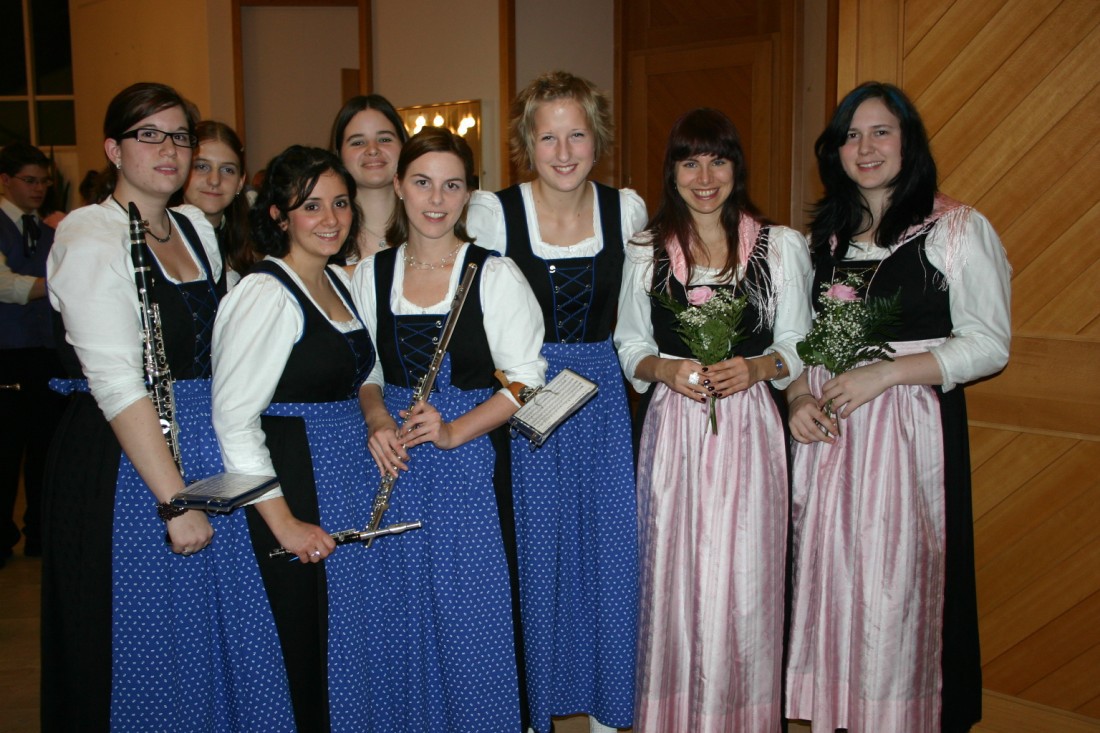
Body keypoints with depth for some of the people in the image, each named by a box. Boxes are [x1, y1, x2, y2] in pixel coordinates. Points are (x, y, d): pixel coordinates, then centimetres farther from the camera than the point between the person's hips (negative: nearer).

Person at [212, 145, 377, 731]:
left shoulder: (339, 281, 10)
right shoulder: (266, 293, -17)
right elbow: (234, 420, -20)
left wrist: (375, 423, 10)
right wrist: (284, 523, -20)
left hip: (349, 479, 9)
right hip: (297, 487, -9)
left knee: (350, 634, 17)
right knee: (309, 645, 2)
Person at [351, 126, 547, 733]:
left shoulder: (496, 275, -7)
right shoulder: (370, 274, 6)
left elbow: (524, 378, -8)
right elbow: (366, 369, 14)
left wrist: (454, 430, -19)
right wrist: (378, 419, -6)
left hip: (471, 463, -3)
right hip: (397, 463, 4)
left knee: (470, 609, 2)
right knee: (401, 611, 10)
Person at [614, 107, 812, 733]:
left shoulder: (783, 247, 4)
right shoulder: (646, 252, 8)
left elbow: (798, 347, 6)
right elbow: (629, 344, 12)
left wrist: (756, 368, -13)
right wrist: (665, 368, -8)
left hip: (748, 430, -1)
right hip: (672, 430, 2)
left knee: (742, 583, -1)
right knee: (674, 578, 5)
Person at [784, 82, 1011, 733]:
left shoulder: (959, 229, -3)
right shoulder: (827, 235, 14)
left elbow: (989, 346, -7)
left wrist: (882, 374, -16)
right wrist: (799, 397, -1)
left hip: (912, 426, -5)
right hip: (828, 429, 5)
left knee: (895, 582, -3)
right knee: (829, 575, 7)